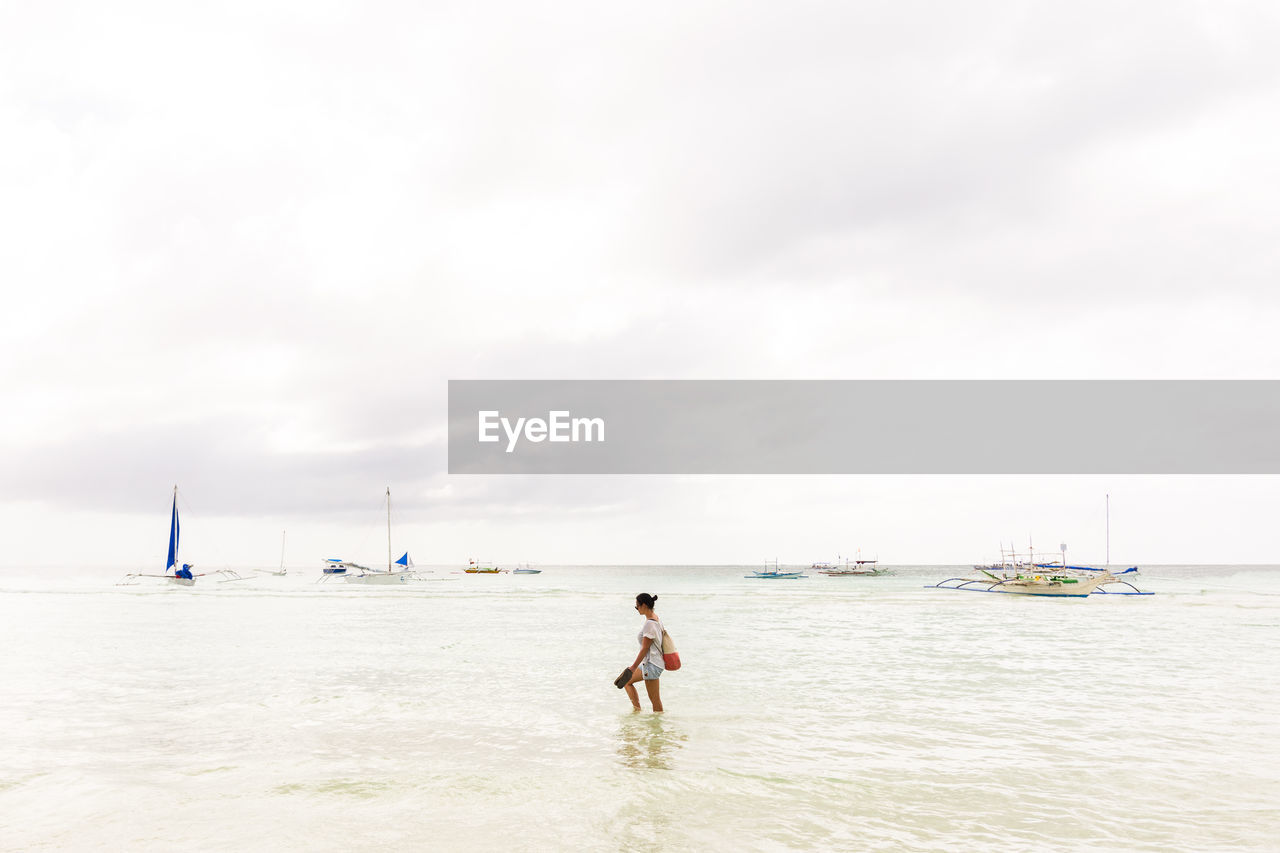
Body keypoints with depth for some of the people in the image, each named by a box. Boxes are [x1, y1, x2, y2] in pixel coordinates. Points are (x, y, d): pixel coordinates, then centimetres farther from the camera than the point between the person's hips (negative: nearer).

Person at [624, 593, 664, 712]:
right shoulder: (655, 618, 7)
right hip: (648, 662, 10)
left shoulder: (649, 624, -22)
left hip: (651, 664, -10)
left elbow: (645, 649, -21)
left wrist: (633, 667, -16)